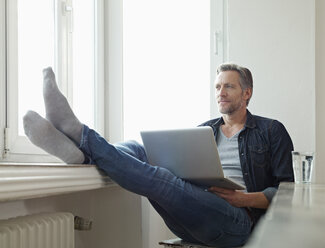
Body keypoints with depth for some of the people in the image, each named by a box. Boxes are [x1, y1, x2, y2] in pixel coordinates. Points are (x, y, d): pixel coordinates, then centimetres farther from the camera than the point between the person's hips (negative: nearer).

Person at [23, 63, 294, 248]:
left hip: (237, 221, -5)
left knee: (163, 180, -33)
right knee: (137, 150, -13)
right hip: (192, 223, 5)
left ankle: (81, 136, -40)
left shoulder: (271, 131, 13)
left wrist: (243, 199, -11)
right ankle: (79, 150, -43)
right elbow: (182, 171, 22)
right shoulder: (202, 130, 26)